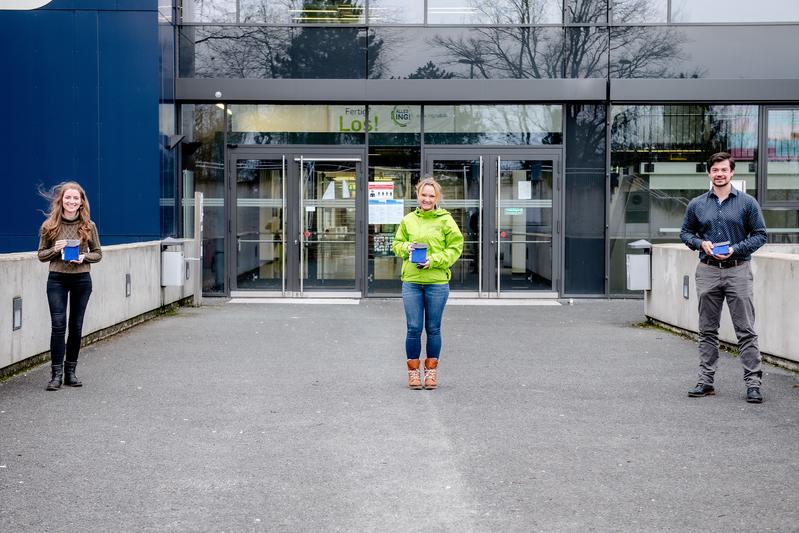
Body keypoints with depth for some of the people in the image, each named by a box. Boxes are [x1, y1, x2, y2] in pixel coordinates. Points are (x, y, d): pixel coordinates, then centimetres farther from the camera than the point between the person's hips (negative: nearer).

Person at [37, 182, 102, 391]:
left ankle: (71, 372, 16)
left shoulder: (88, 226, 1)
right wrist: (55, 249, -15)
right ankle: (56, 373, -4)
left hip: (81, 279, 1)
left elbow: (98, 253, 8)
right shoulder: (49, 225, -1)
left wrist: (84, 257, -12)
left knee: (76, 326, 7)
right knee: (58, 325, -8)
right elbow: (41, 255, 5)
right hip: (57, 279, -1)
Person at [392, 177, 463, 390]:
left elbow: (455, 248, -1)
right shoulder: (408, 220, 8)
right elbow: (397, 244, 16)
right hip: (411, 281, 2)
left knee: (433, 329, 7)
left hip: (437, 282, -1)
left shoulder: (445, 220, 0)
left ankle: (431, 370, 20)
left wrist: (434, 260, -12)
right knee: (413, 328, 1)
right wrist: (407, 247, -6)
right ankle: (413, 370, 13)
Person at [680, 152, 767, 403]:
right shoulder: (696, 205, 7)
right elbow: (685, 232, 16)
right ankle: (706, 380, 15)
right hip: (707, 271, 3)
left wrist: (735, 249, -12)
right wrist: (701, 243, -4)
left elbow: (760, 235, 2)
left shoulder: (747, 203, 1)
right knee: (707, 330, 8)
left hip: (738, 271, -3)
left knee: (746, 330, -4)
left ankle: (753, 382, -1)